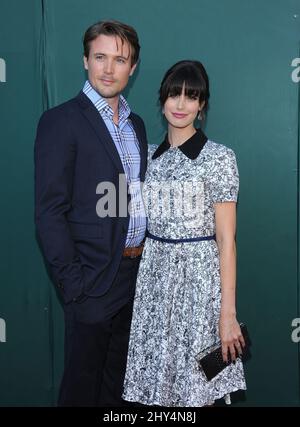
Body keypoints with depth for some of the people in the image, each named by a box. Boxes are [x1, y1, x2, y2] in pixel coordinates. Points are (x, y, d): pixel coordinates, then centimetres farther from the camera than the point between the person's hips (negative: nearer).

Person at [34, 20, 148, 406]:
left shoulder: (136, 124, 12)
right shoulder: (61, 121, -10)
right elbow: (49, 212, -14)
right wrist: (73, 283, -18)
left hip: (135, 273, 7)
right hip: (94, 278, -6)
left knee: (118, 379, 20)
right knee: (83, 382, 9)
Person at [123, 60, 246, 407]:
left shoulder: (218, 157, -7)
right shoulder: (150, 155, 8)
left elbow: (226, 239, -10)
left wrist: (228, 312, -12)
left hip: (199, 277, -4)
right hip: (154, 275, 5)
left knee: (196, 389, 5)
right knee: (159, 381, 11)